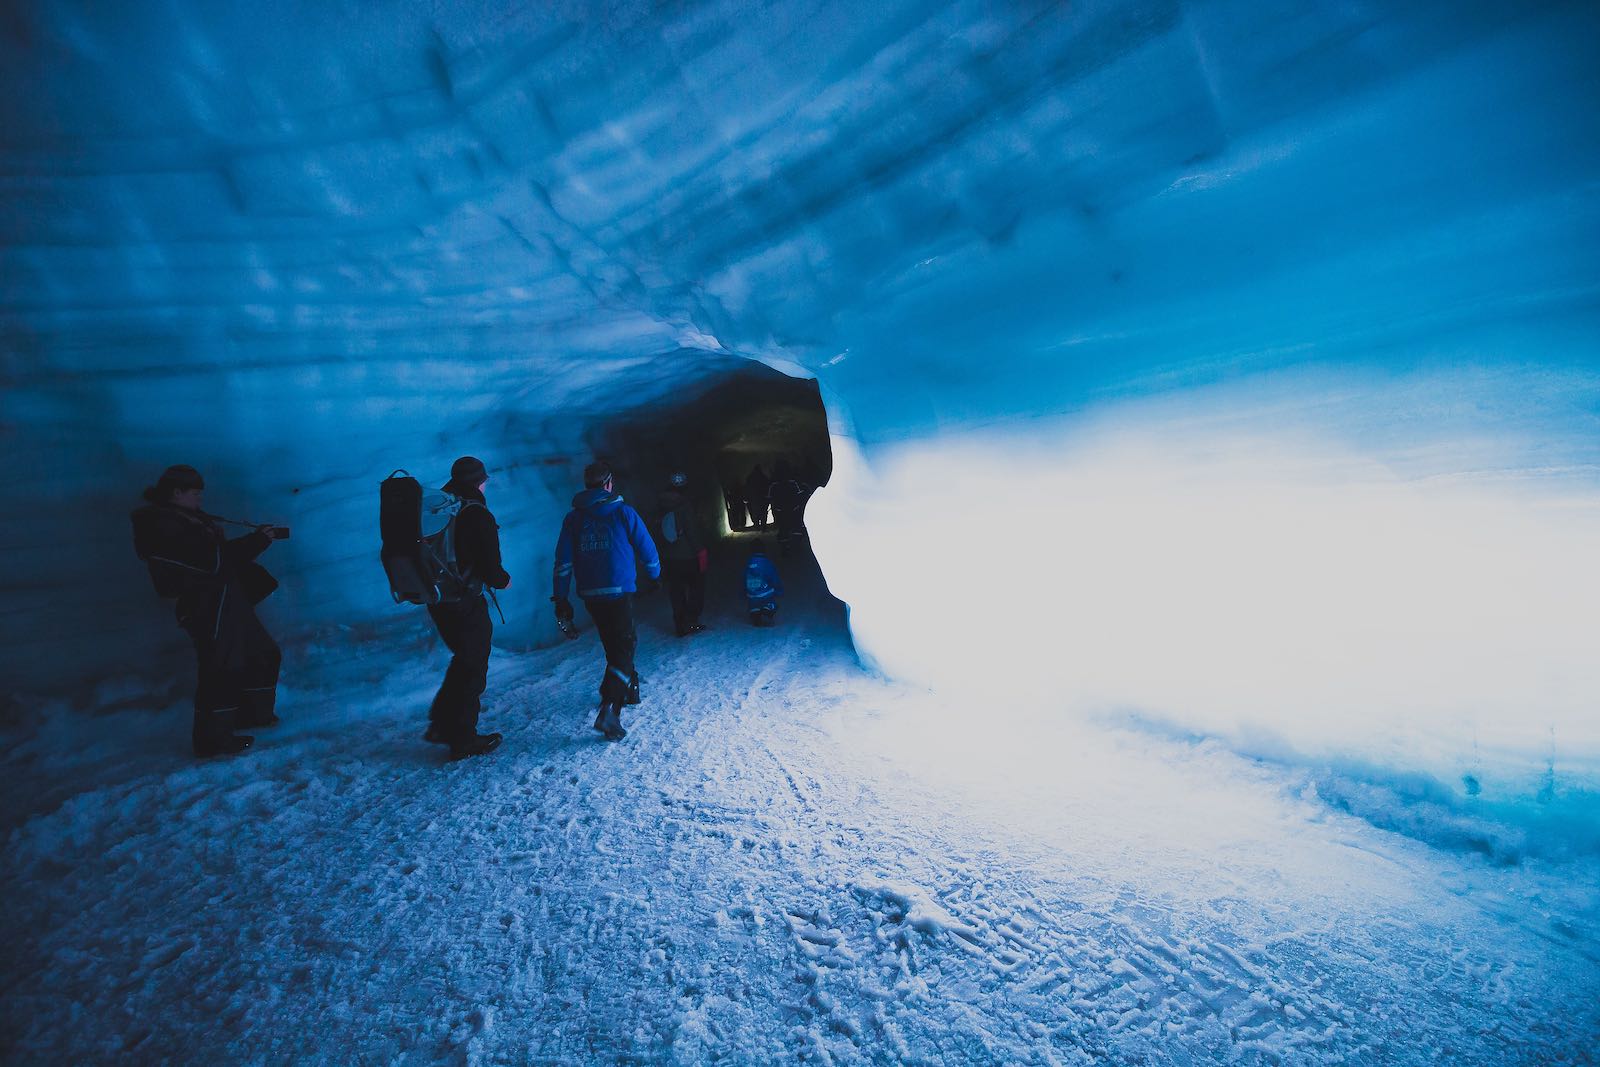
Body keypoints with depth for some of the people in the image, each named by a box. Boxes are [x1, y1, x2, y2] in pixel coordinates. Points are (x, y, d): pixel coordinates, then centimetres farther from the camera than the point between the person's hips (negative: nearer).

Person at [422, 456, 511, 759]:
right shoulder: (477, 515, -16)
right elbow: (490, 568, -18)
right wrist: (503, 580, 3)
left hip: (436, 600, 7)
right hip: (465, 603, -7)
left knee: (464, 659, 24)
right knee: (472, 668, 6)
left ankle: (441, 722, 28)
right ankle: (463, 739, 14)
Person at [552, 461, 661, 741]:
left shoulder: (573, 518, 7)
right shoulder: (623, 513, -2)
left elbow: (563, 560, 4)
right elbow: (647, 549, 2)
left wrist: (560, 598, 9)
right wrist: (654, 578, 19)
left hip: (590, 595, 5)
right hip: (619, 592, -5)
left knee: (614, 646, 21)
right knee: (624, 647, -5)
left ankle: (627, 689, 39)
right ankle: (608, 710, -20)